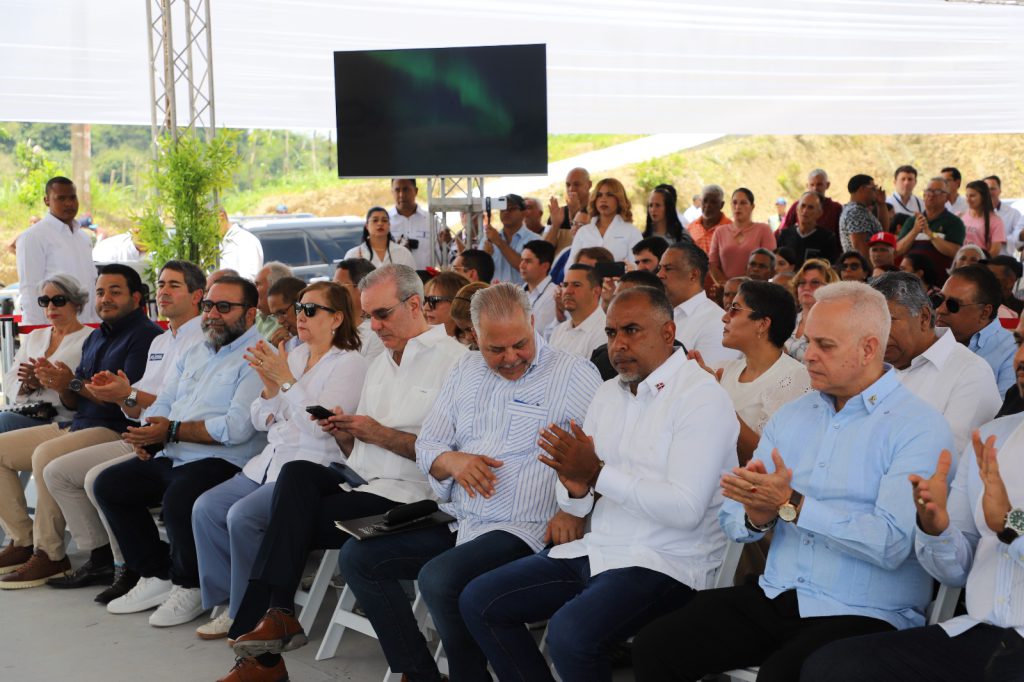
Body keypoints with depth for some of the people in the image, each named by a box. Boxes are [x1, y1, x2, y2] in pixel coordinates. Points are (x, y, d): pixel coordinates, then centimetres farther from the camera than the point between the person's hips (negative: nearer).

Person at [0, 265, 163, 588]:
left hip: (117, 430, -10)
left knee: (46, 455, -33)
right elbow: (74, 402, 18)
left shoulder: (145, 335, -9)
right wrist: (59, 384, -5)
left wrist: (74, 383, -19)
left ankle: (50, 555, -22)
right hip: (77, 425, 10)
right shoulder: (95, 338, 20)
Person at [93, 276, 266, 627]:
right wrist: (149, 433, -5)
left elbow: (237, 427, -19)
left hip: (224, 461, -9)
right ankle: (157, 576, 9)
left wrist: (172, 431, -17)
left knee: (178, 499, -33)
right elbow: (164, 403, 19)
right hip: (171, 458, 9)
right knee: (109, 485, 3)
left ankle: (190, 587, -8)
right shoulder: (194, 354, 21)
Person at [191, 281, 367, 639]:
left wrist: (286, 380, -17)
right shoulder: (294, 355, 16)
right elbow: (260, 421, 17)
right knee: (205, 508, -9)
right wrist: (270, 386, -3)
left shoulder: (349, 363, -5)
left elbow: (322, 425, -18)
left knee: (242, 515, -25)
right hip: (269, 463, 8)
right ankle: (228, 603, -1)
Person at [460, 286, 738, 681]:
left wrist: (598, 473, -22)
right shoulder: (608, 394, 12)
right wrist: (575, 488, -12)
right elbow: (578, 506, 12)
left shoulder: (701, 398, -11)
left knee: (570, 632, -31)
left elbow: (686, 510, -21)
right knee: (478, 601, 2)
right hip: (599, 549, 8)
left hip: (667, 563, -8)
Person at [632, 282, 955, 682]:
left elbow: (891, 544, -19)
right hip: (775, 597, 6)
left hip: (865, 614, -6)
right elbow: (732, 519, 11)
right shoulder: (790, 417, 14)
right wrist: (757, 514, -13)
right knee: (653, 648, -11)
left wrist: (792, 505, -19)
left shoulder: (919, 428, -7)